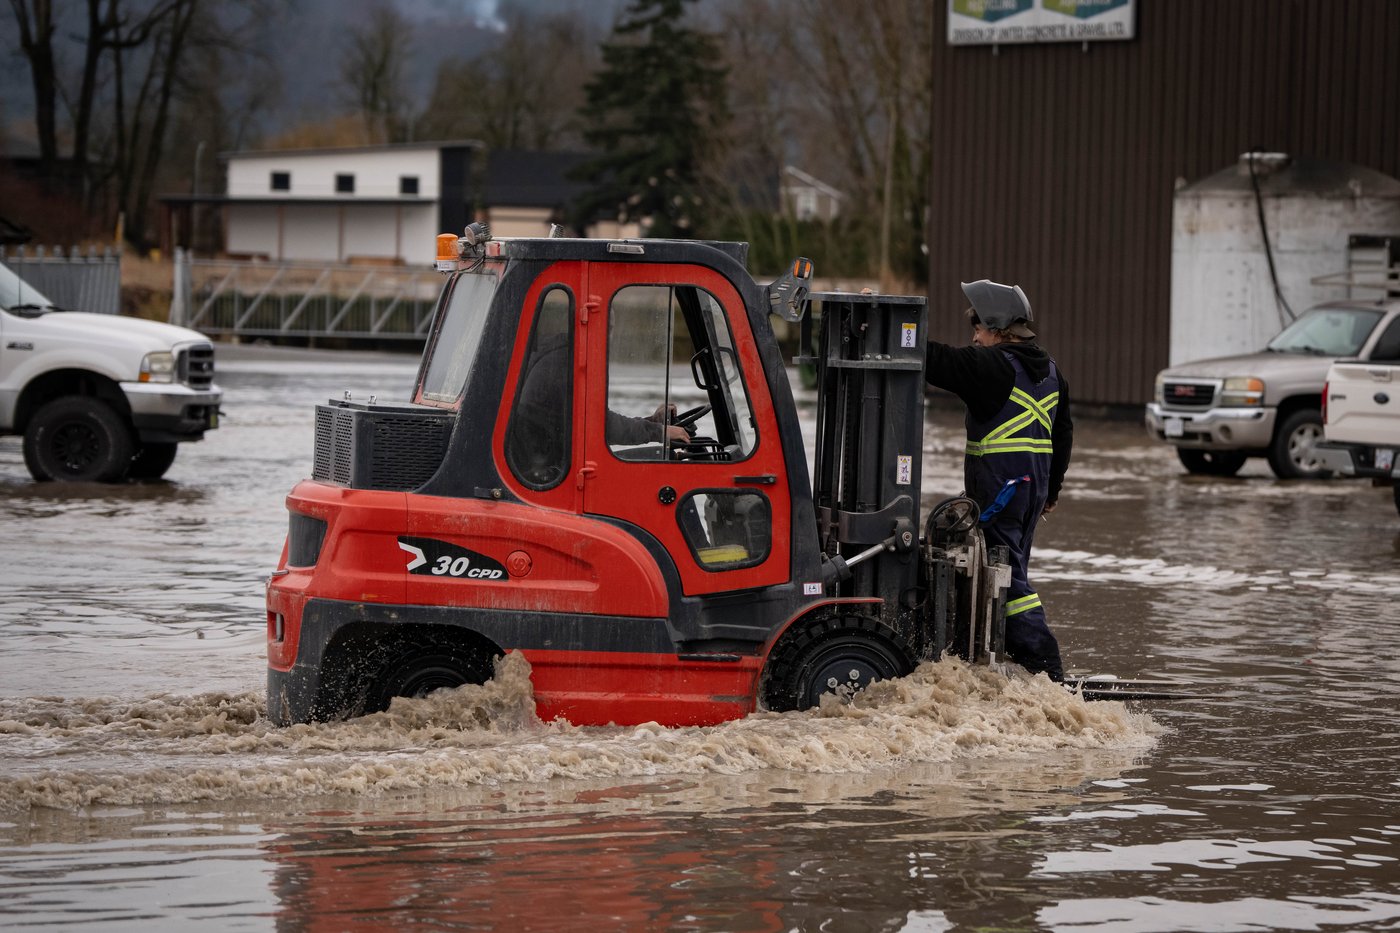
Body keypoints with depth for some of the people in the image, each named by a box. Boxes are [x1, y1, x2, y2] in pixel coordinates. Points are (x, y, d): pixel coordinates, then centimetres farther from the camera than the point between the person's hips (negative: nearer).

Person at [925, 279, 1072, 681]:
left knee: (1005, 574, -7)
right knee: (1011, 569, 16)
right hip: (1035, 480, 9)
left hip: (998, 488, -9)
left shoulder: (993, 365, -13)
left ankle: (1043, 665, -11)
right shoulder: (1049, 370, 14)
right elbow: (1063, 433, 20)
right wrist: (1052, 489, 27)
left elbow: (935, 360, -15)